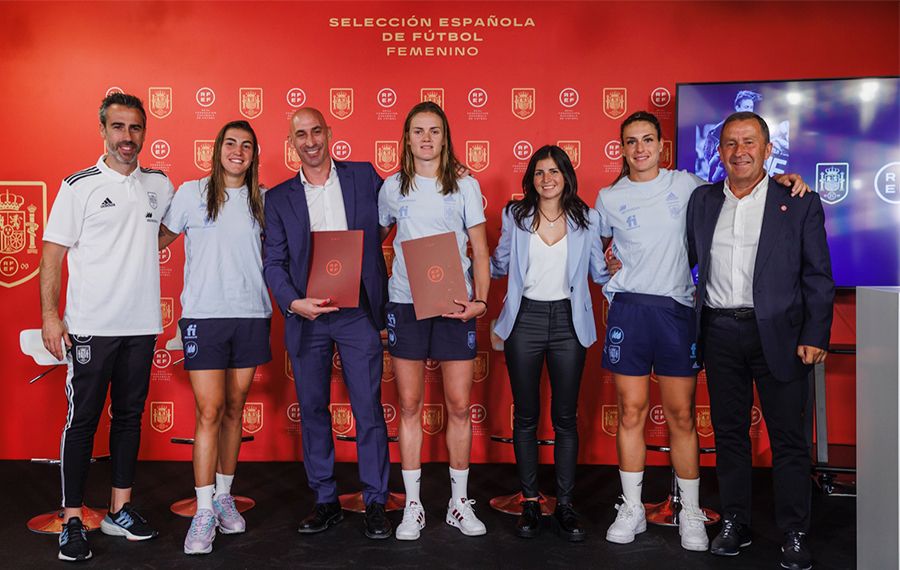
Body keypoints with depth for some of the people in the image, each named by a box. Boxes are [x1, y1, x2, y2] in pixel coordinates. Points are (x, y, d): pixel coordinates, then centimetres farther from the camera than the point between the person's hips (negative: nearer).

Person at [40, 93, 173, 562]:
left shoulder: (160, 185, 9)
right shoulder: (79, 186, -2)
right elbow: (53, 254, -3)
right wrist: (50, 316, -10)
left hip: (142, 325, 4)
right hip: (91, 326, -4)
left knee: (129, 416, 11)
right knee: (82, 420, 2)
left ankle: (120, 510, 23)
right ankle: (72, 520, 12)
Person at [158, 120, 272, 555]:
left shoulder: (261, 199, 9)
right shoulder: (192, 193, 3)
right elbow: (161, 238, 10)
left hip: (251, 314, 3)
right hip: (204, 314, -3)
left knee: (234, 408, 10)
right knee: (209, 411, -7)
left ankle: (224, 497, 24)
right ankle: (204, 512, 2)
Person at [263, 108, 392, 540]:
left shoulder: (364, 176, 5)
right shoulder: (278, 198, 7)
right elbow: (273, 261, 2)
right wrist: (293, 302, -14)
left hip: (359, 311, -1)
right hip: (306, 316, 2)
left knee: (369, 410, 1)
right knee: (313, 411, 9)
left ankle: (376, 504, 13)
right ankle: (325, 502, 22)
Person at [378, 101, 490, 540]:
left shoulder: (465, 186, 4)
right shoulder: (393, 187, 8)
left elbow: (480, 250, 2)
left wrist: (480, 300, -11)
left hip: (455, 304, -1)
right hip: (405, 304, 1)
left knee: (458, 405, 2)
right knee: (410, 406, 5)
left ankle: (459, 502, 18)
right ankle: (412, 505, 16)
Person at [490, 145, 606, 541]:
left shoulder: (586, 219, 4)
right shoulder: (515, 216, 4)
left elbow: (599, 271, 9)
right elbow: (499, 265, 12)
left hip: (568, 322, 0)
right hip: (524, 320, 0)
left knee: (566, 417, 5)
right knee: (525, 415, 7)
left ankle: (565, 504, 16)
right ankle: (530, 501, 19)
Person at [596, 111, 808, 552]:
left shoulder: (685, 184, 6)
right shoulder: (609, 198, 7)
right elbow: (597, 247, 21)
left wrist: (779, 179, 2)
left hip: (676, 310, 0)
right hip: (628, 310, 0)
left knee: (681, 415, 4)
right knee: (631, 412, 4)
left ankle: (690, 515, 17)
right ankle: (632, 510, 17)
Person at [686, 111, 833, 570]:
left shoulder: (800, 203, 1)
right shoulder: (702, 200, 9)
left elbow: (818, 277, -1)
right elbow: (687, 258, 12)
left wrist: (814, 336, -8)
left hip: (777, 333, -2)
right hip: (720, 332, 3)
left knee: (789, 438, 4)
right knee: (728, 432, 11)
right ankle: (734, 524, 24)